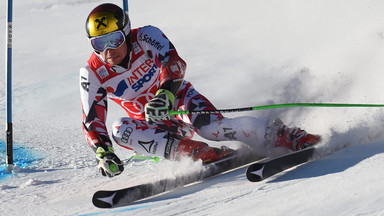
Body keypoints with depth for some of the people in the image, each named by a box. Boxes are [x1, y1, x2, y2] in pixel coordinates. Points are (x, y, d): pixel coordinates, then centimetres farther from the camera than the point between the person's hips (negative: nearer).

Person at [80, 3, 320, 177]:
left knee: (210, 126, -34)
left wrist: (165, 93, -55)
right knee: (121, 129, -29)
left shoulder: (145, 37, -18)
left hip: (180, 100, -3)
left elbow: (174, 63, -34)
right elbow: (92, 121, -13)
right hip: (153, 125, 3)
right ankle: (193, 151, -42)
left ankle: (286, 135, -28)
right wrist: (103, 153, -32)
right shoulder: (92, 74, -13)